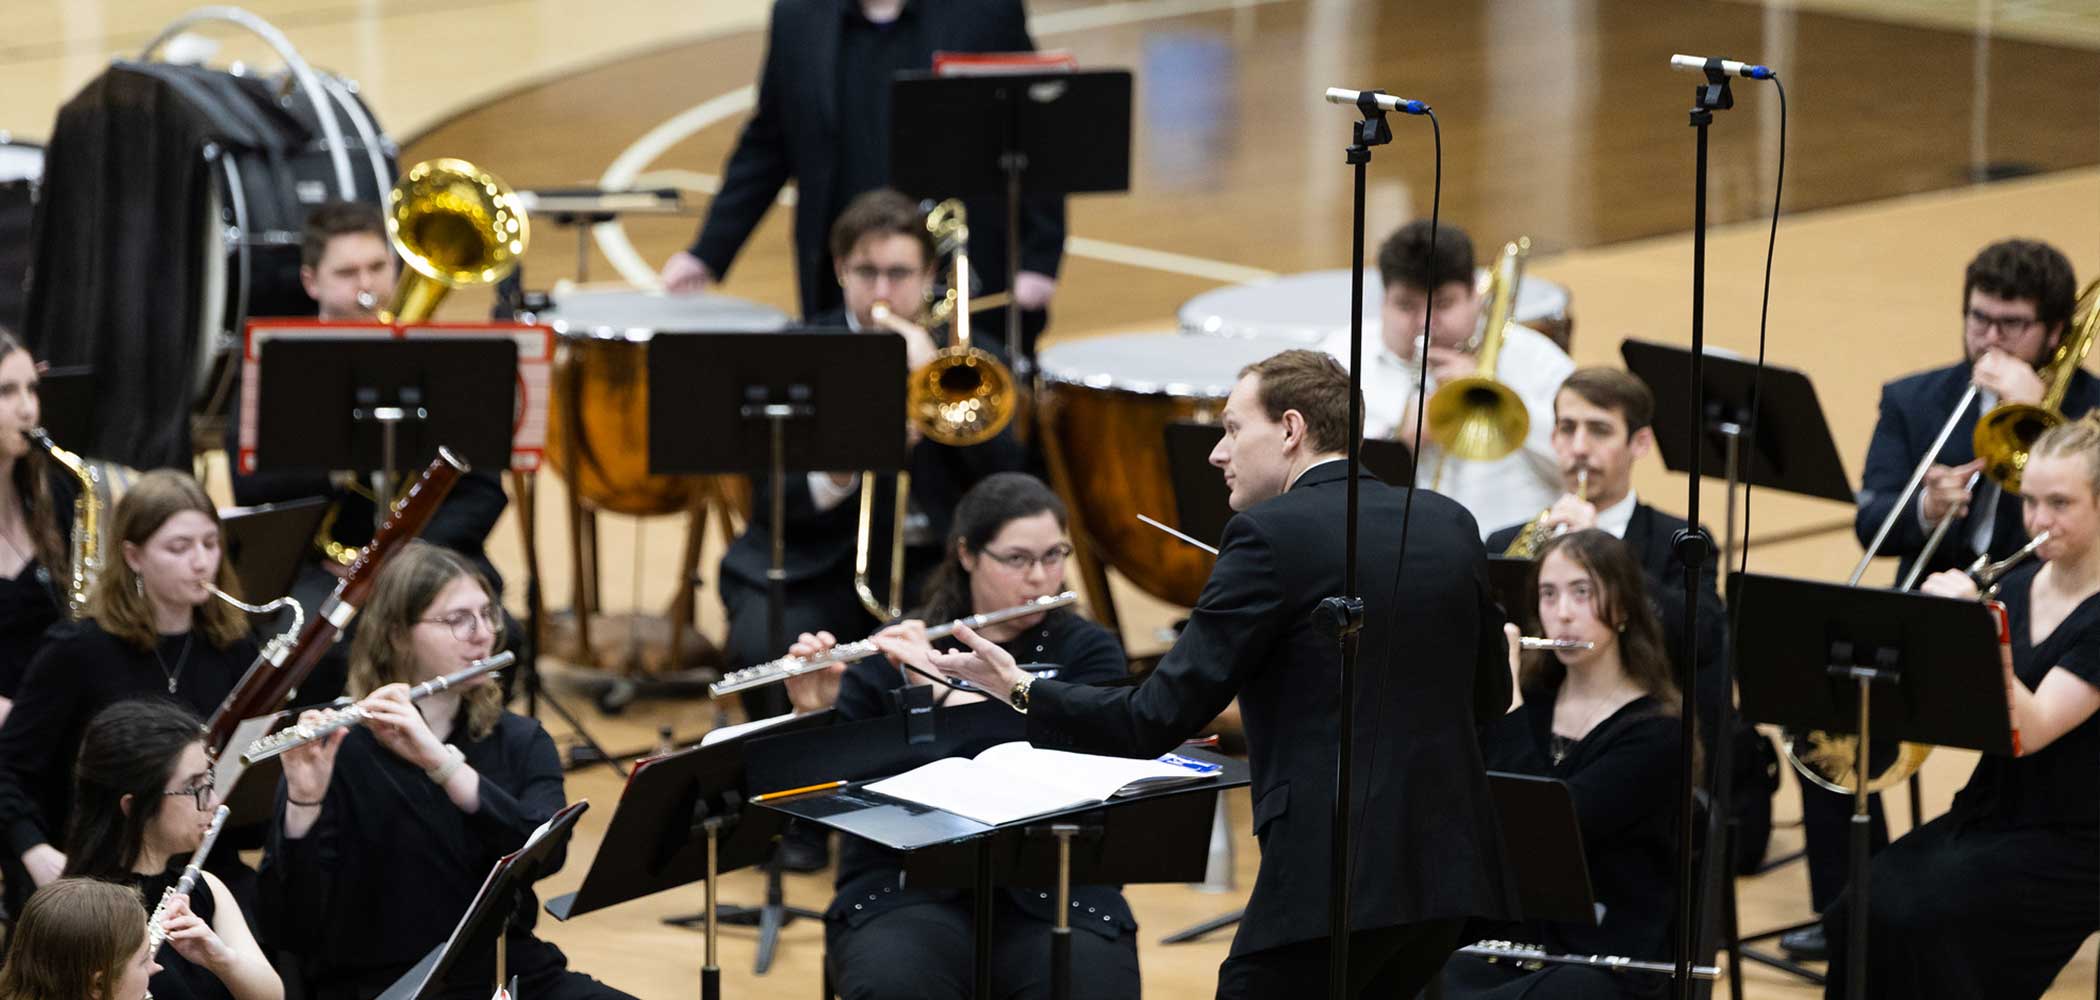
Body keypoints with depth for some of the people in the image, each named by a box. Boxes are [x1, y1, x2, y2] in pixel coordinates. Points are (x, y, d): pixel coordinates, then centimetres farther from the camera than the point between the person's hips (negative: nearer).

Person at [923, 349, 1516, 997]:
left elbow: (1159, 719, -10)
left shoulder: (1271, 535, -9)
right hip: (1451, 871, 7)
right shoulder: (1450, 524, 11)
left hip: (1334, 877, -7)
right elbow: (1490, 694, 22)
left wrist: (1018, 690, 2)